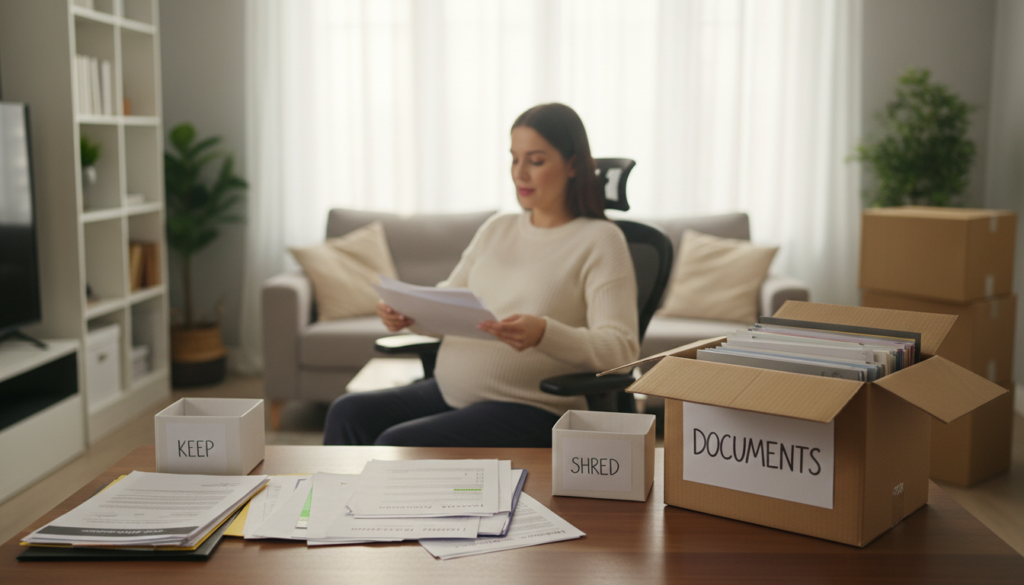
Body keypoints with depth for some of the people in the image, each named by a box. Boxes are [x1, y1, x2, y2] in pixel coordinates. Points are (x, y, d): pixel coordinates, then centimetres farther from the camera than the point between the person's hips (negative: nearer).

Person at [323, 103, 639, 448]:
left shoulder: (600, 239, -3)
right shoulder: (496, 230, 17)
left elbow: (621, 350, -14)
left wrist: (543, 333, -32)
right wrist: (406, 313, -6)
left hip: (532, 411, -6)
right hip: (450, 392, 7)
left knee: (396, 445, -25)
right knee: (348, 414, -16)